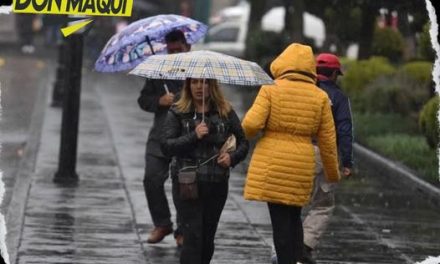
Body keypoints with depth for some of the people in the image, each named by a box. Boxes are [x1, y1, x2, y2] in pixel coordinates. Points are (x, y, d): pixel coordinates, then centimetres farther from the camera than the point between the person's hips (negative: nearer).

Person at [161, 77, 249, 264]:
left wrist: (232, 157, -9)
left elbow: (243, 142, 12)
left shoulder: (225, 112, 7)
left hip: (217, 184, 3)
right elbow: (166, 145, -7)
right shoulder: (178, 113, 1)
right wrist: (194, 136, -19)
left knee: (208, 238, 9)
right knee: (193, 238, -10)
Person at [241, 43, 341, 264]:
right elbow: (328, 140, 6)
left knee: (280, 220, 0)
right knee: (294, 217, 18)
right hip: (302, 165, 3)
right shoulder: (320, 97, 4)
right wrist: (333, 173, 17)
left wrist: (244, 134, 9)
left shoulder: (270, 90, -5)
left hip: (271, 165, -3)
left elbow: (251, 124, -14)